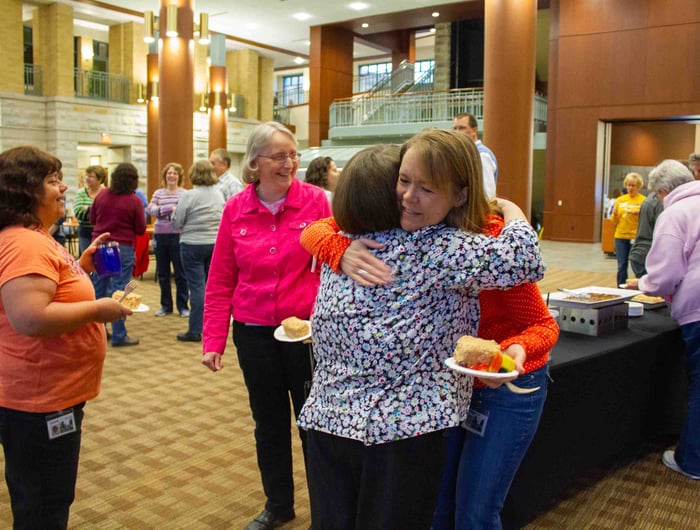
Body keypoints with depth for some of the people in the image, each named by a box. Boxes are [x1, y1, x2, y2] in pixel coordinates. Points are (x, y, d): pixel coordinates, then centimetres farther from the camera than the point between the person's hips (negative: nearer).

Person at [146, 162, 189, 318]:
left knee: (180, 273, 1)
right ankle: (166, 305, 24)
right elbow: (150, 209, -4)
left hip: (177, 236, -4)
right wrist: (170, 209, -17)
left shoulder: (184, 193, 0)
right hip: (160, 236, 4)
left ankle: (183, 306, 11)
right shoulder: (158, 193, 11)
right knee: (162, 273, 12)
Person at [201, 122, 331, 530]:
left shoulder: (315, 200, -8)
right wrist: (214, 340, -2)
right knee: (269, 421, 17)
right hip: (253, 332, 3)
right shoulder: (236, 209, -1)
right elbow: (220, 281, 2)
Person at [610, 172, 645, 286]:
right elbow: (614, 222, 12)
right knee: (621, 266, 5)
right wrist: (614, 214, -8)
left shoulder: (643, 200, -1)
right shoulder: (620, 200, 9)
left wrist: (639, 213, -21)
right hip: (620, 236, 3)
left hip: (636, 237, -3)